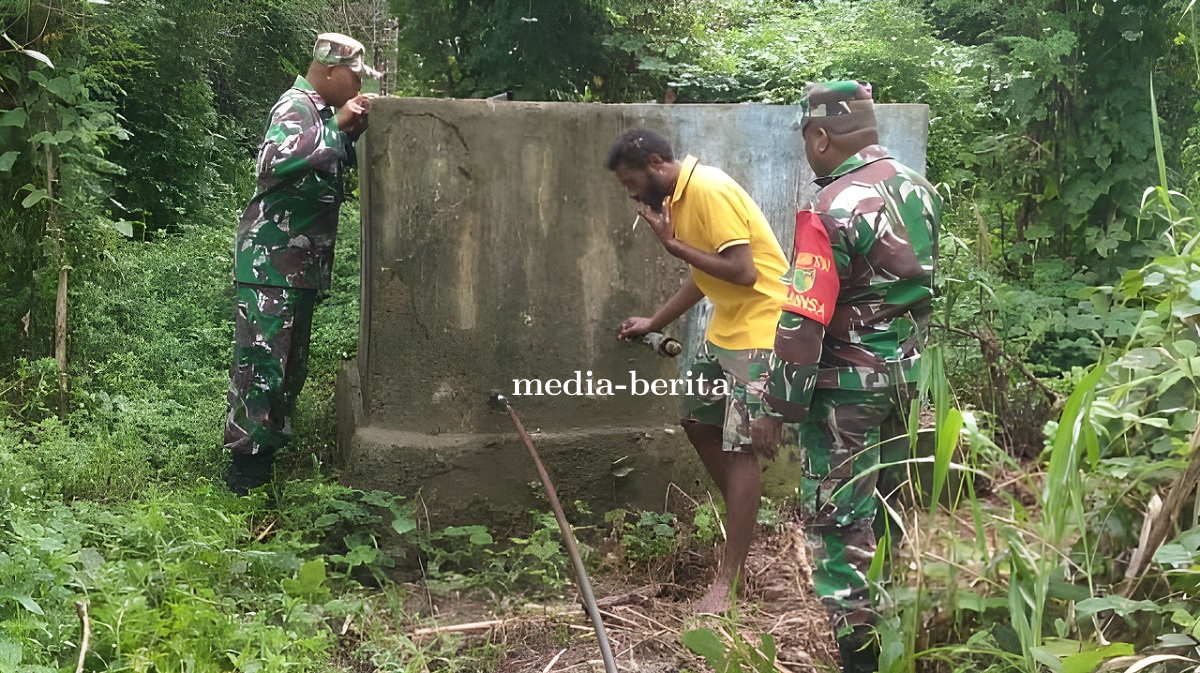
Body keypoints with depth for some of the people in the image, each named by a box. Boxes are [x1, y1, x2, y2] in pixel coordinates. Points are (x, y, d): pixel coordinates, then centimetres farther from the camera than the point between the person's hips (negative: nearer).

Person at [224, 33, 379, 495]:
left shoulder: (319, 111, 17)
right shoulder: (296, 106, -13)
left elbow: (328, 170, 29)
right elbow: (274, 160, -32)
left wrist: (350, 134, 12)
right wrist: (336, 127, -26)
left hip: (298, 263, 10)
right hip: (271, 261, -10)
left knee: (291, 366, 15)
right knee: (261, 365, -8)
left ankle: (268, 453, 25)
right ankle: (246, 476, -4)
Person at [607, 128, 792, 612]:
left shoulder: (710, 191, -20)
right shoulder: (679, 196, 9)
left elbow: (742, 271, -25)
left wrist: (673, 244, -19)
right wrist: (655, 322, 16)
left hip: (760, 328, -10)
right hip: (726, 327, 10)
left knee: (740, 449, -7)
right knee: (699, 423, 17)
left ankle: (728, 579, -2)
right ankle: (742, 520, 35)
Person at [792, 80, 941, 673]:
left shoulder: (833, 209, -20)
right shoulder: (919, 189, 4)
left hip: (848, 388, -8)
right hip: (909, 375, 8)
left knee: (836, 522, 1)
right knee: (887, 509, 19)